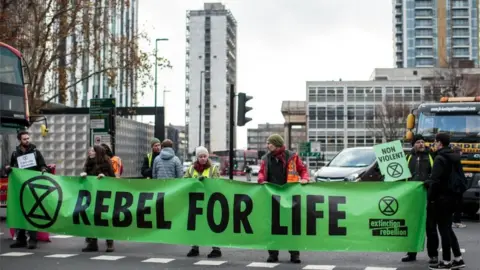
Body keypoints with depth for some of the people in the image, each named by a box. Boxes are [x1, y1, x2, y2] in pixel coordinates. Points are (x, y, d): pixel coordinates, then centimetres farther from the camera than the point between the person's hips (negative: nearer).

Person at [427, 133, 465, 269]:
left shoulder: (440, 158, -15)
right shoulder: (454, 157, 12)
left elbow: (435, 180, -20)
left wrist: (430, 197, -11)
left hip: (442, 197, -9)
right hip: (452, 196, 9)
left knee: (443, 229, -2)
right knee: (447, 228, 16)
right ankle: (458, 259, 16)